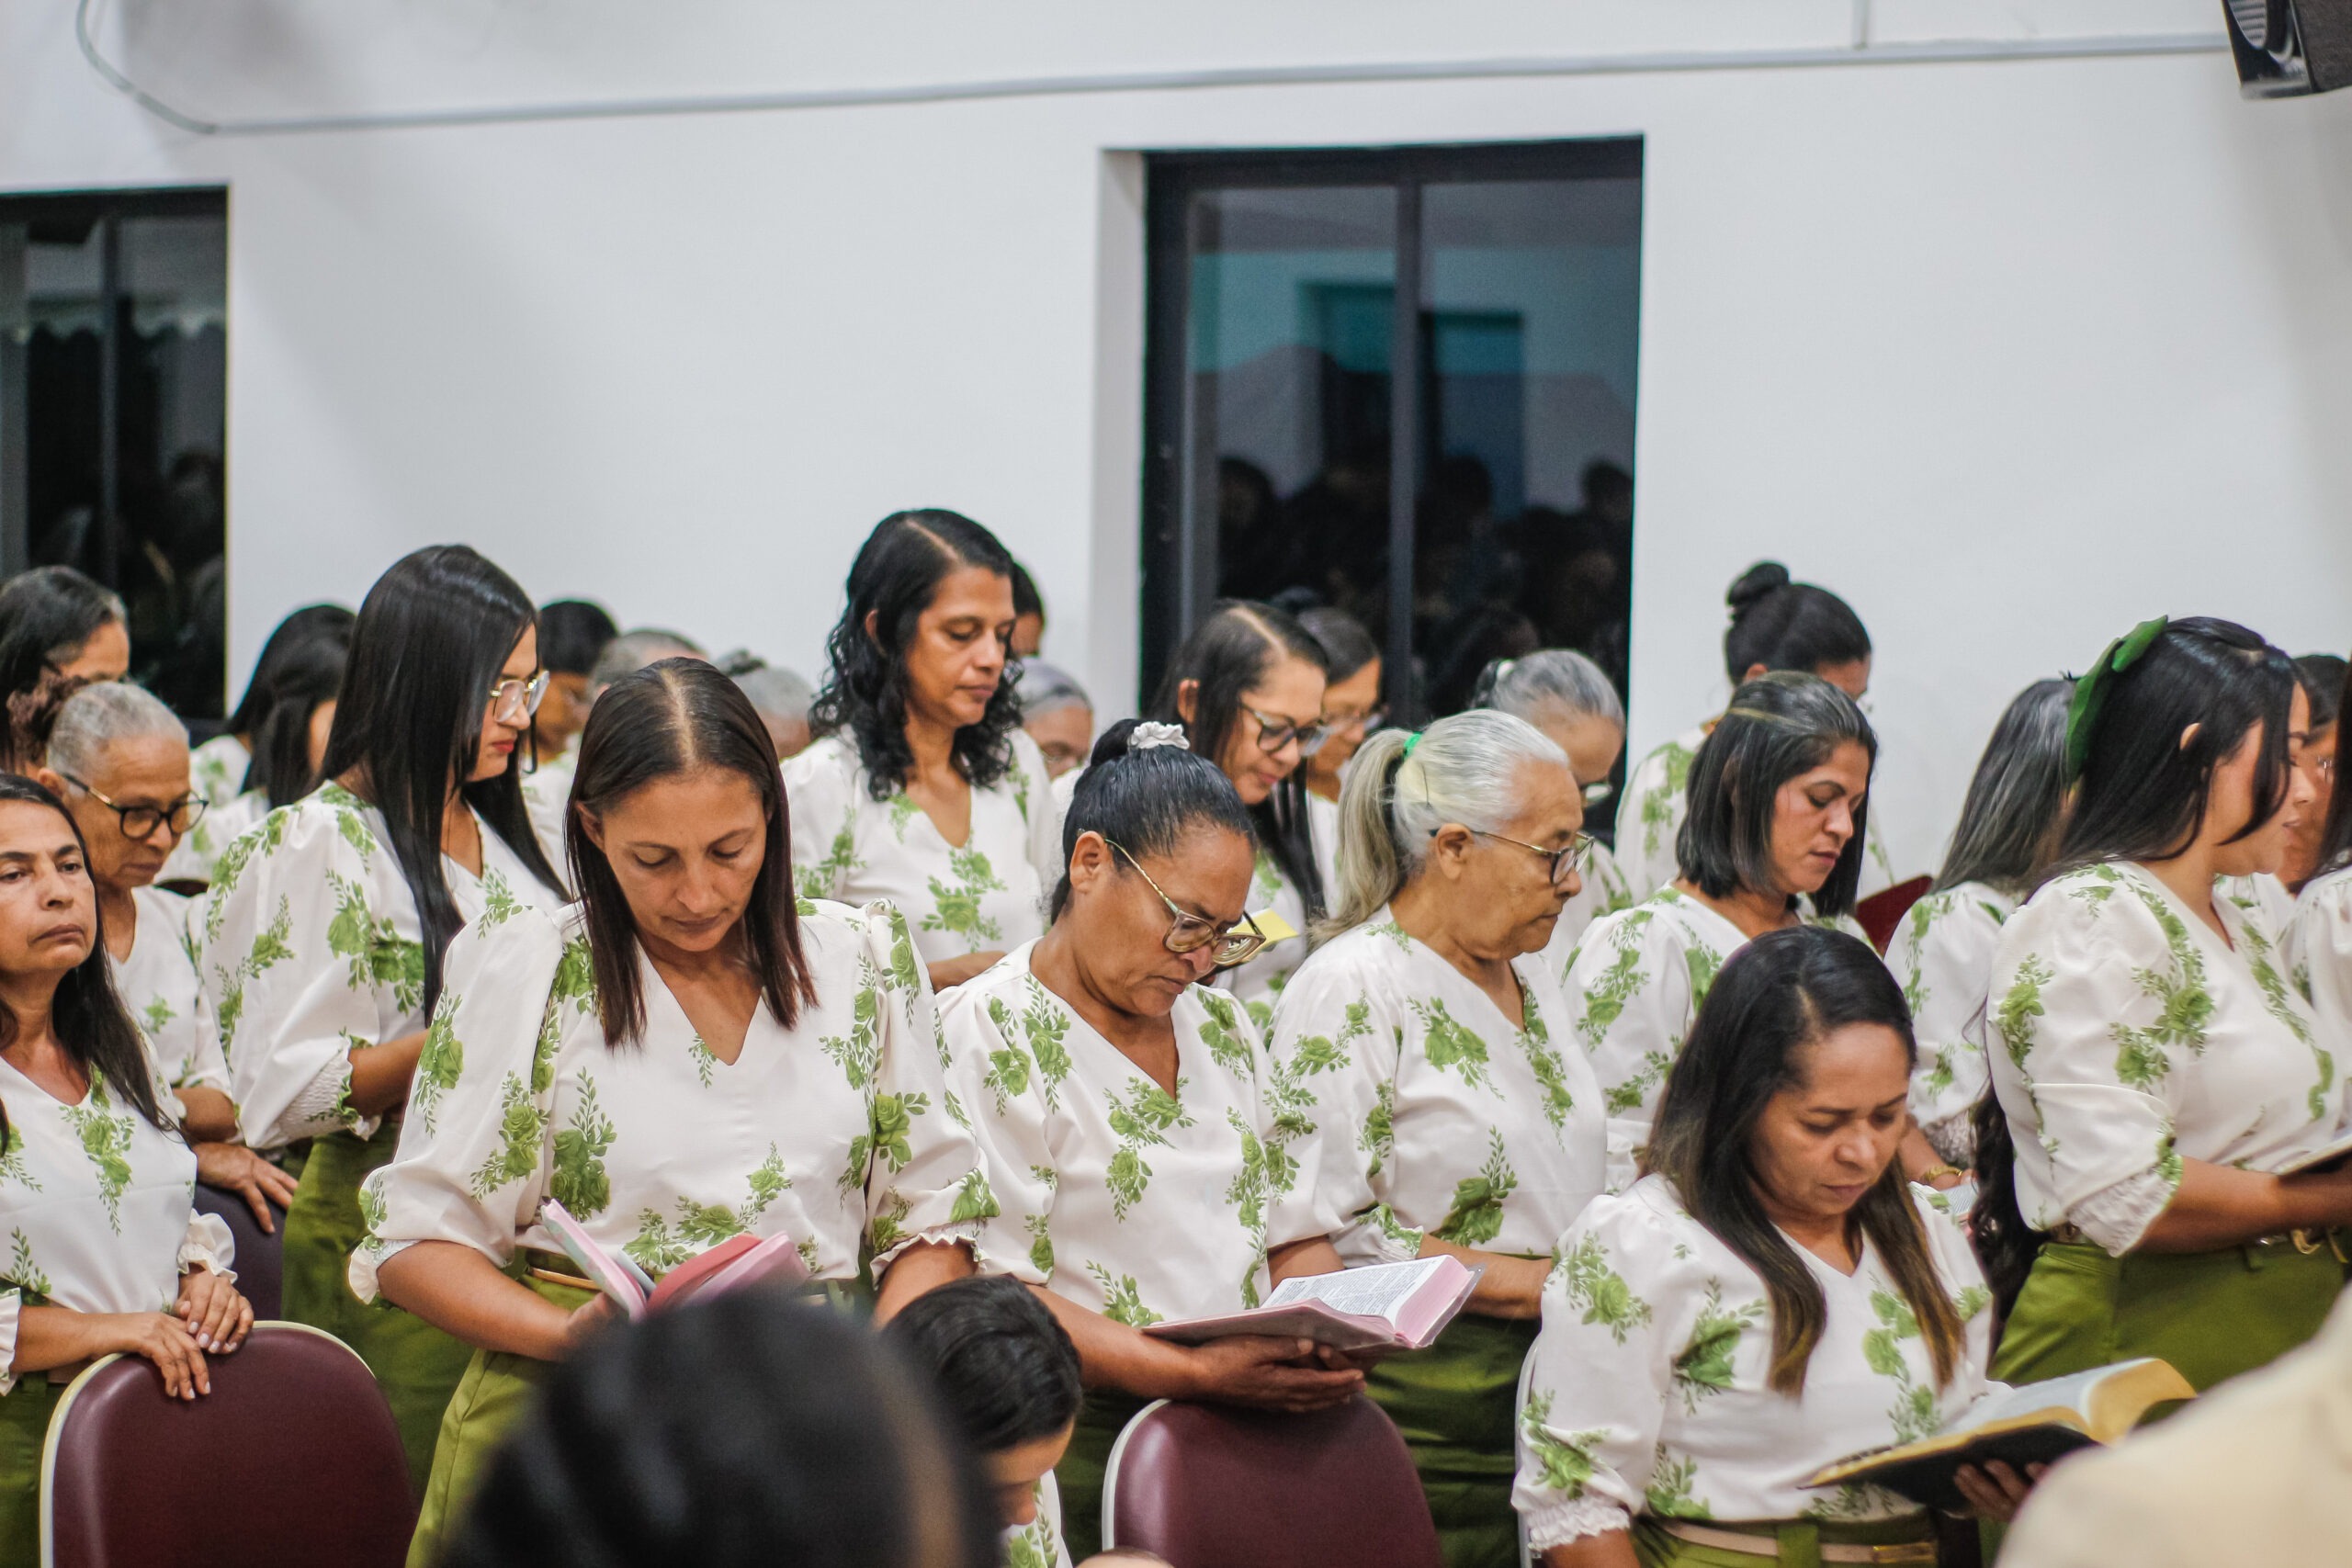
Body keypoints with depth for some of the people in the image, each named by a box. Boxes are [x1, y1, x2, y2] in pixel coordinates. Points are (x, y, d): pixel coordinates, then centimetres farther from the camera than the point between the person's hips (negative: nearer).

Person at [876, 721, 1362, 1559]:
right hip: (1088, 1448, -6)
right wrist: (1199, 1374, -19)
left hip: (1255, 1427, 6)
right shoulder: (984, 1035, -4)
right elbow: (999, 1300, -12)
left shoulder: (1221, 1026, 20)